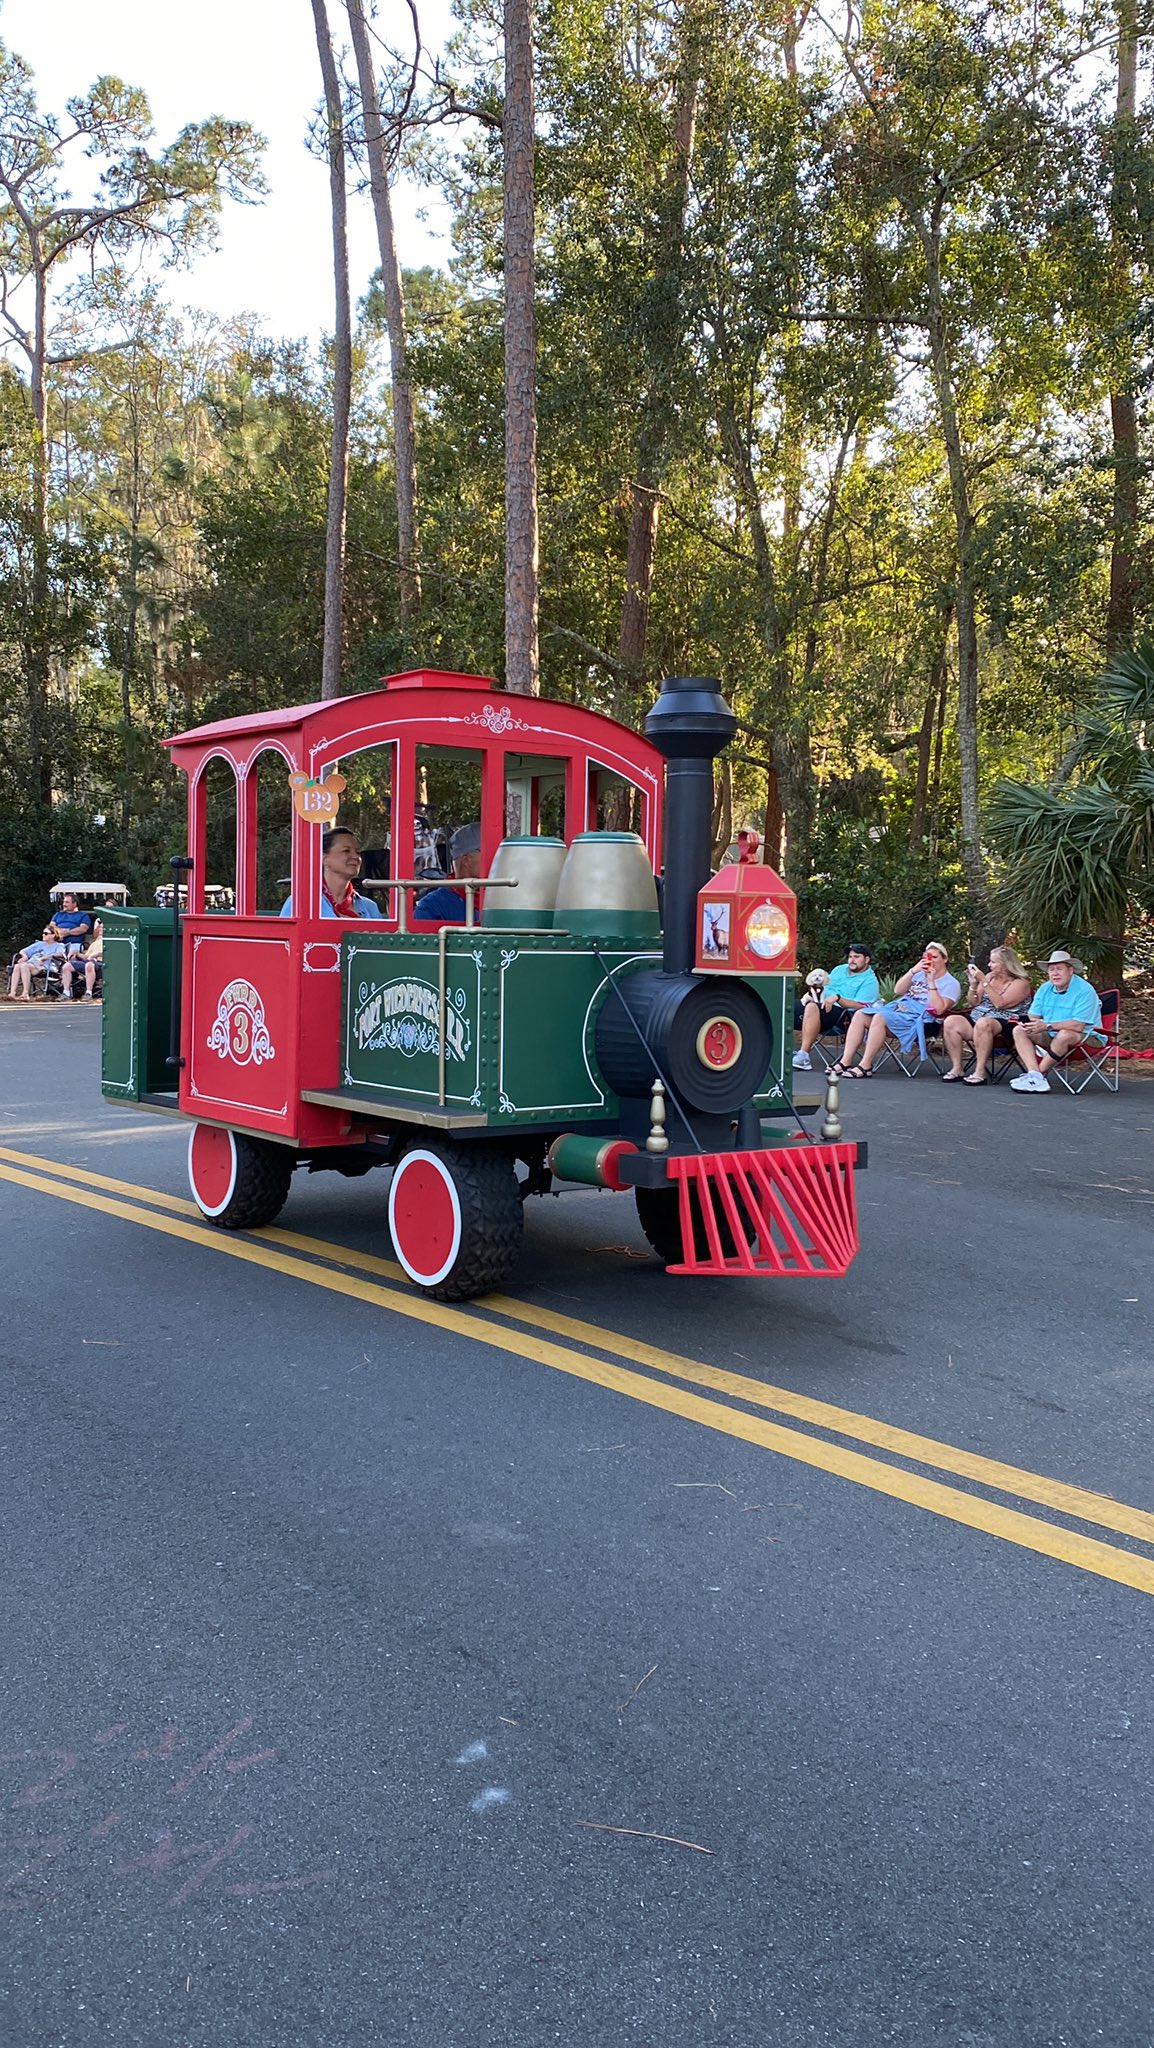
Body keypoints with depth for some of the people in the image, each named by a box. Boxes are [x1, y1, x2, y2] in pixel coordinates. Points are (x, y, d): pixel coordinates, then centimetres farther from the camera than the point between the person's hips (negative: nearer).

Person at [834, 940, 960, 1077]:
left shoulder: (951, 984, 4)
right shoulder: (920, 973, 24)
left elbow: (939, 1009, -11)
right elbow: (898, 990, 12)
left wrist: (931, 982, -12)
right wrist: (913, 971, 0)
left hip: (918, 1018, -7)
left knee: (880, 1018, -32)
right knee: (860, 1014, -15)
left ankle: (865, 1066, -33)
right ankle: (846, 1061, -21)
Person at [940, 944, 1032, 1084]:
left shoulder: (1020, 983, -3)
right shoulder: (990, 977, 16)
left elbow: (999, 1003, -17)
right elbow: (974, 1003, 18)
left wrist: (983, 981, -15)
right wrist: (973, 983, 2)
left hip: (1005, 1025, -7)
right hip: (976, 1020, 7)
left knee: (983, 1023, -40)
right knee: (951, 1021, -21)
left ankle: (980, 1071, -36)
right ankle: (957, 1068, -20)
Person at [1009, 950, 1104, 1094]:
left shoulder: (1085, 991, -18)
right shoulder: (1045, 989, 5)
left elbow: (1078, 1025, -27)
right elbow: (1033, 1017, 4)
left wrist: (1048, 1026, -33)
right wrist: (1029, 1024, -22)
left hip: (1086, 1038, -7)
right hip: (1052, 1036, 7)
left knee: (1064, 1035, -39)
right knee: (1019, 1030, -10)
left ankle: (1040, 1073, -23)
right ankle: (1035, 1076, -29)